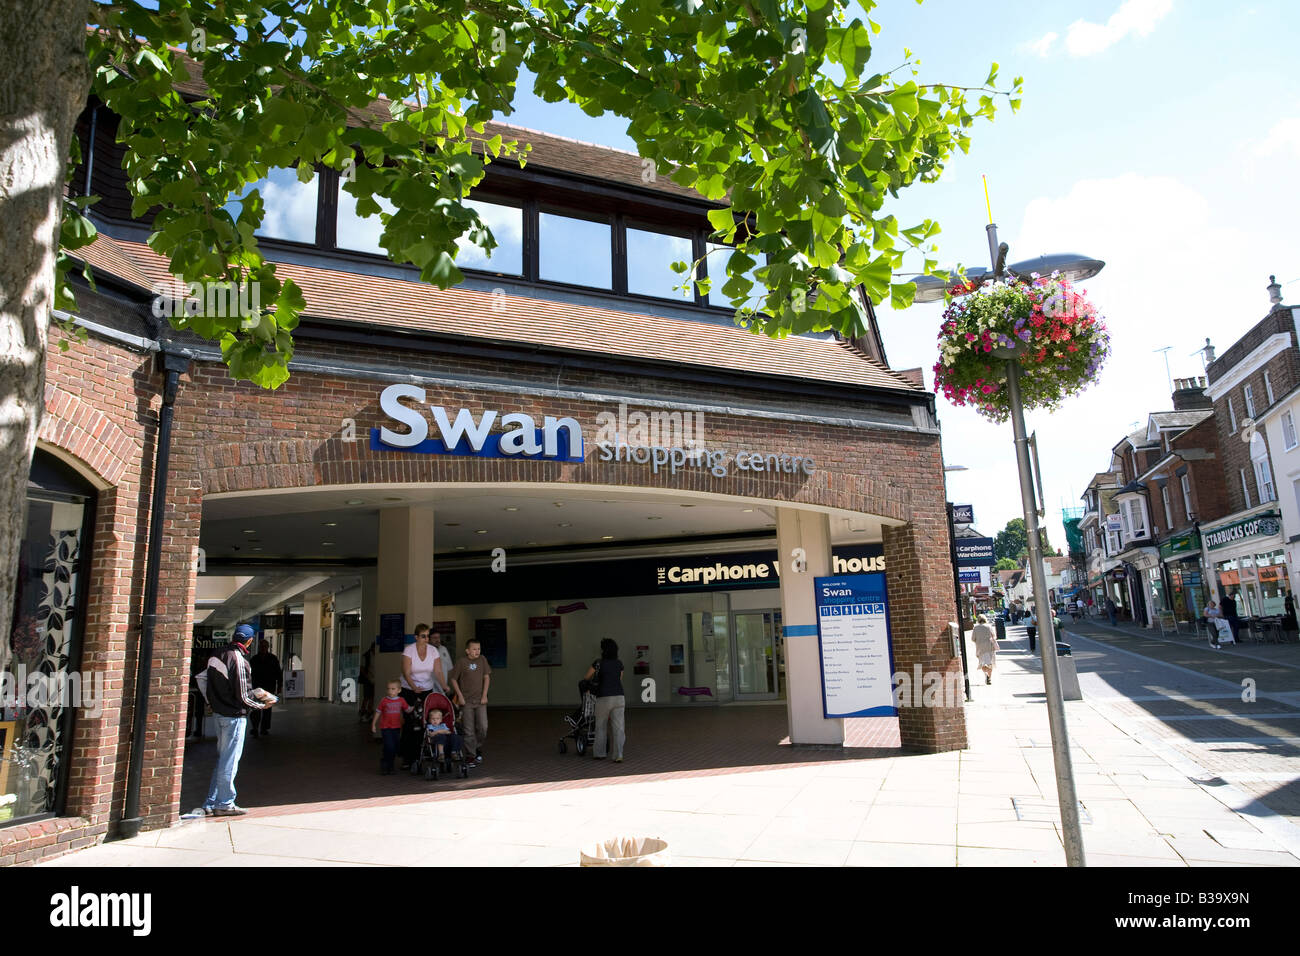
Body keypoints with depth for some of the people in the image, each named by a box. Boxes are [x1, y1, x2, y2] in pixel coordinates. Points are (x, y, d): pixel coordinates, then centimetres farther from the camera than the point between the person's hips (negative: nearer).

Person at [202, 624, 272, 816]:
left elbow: (211, 687, 12)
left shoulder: (216, 656, 5)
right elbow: (243, 697, -19)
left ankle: (211, 803, 23)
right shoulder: (239, 660, -20)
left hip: (218, 713, 8)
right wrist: (262, 705, -2)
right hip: (234, 715, -8)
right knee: (230, 760, 2)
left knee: (222, 758, 17)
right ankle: (225, 804, 10)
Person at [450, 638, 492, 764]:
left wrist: (484, 695, 0)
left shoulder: (482, 660, 2)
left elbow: (486, 677, 6)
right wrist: (460, 696, -4)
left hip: (480, 700, 2)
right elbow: (454, 679, 0)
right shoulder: (461, 662, -6)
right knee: (469, 730, 0)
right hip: (466, 701, -2)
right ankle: (470, 756, 8)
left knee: (483, 727, -4)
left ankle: (478, 749, 19)